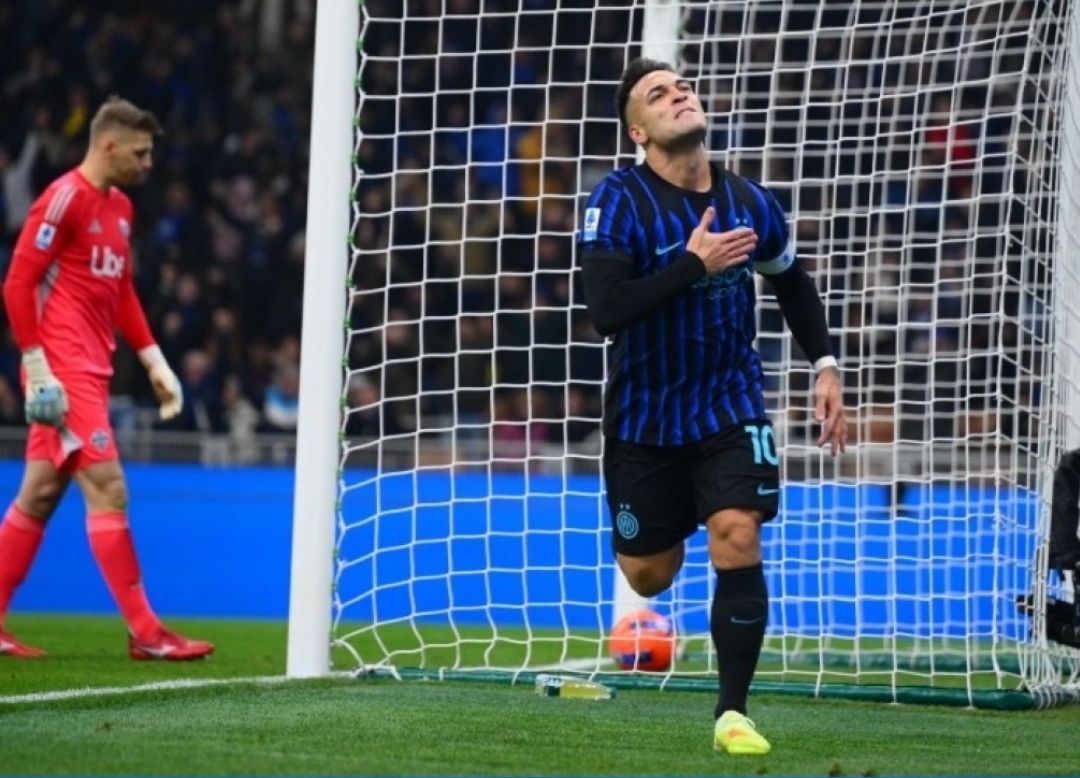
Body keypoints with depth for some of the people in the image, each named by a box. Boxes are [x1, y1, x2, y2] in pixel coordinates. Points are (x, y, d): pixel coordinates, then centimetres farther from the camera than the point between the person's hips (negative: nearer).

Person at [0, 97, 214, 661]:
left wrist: (154, 361, 18)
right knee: (107, 490, -10)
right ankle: (145, 634, -9)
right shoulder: (64, 199, -12)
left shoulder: (119, 207, 16)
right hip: (64, 371, -9)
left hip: (90, 372, 9)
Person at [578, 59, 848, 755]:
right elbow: (607, 311, -28)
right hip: (645, 413, -1)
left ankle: (734, 712, -9)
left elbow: (793, 281, 16)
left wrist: (826, 366, 7)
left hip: (731, 403, 1)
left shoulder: (749, 202, -5)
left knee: (737, 539, -19)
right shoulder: (619, 201, -17)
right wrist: (696, 263, -28)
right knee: (650, 576, 9)